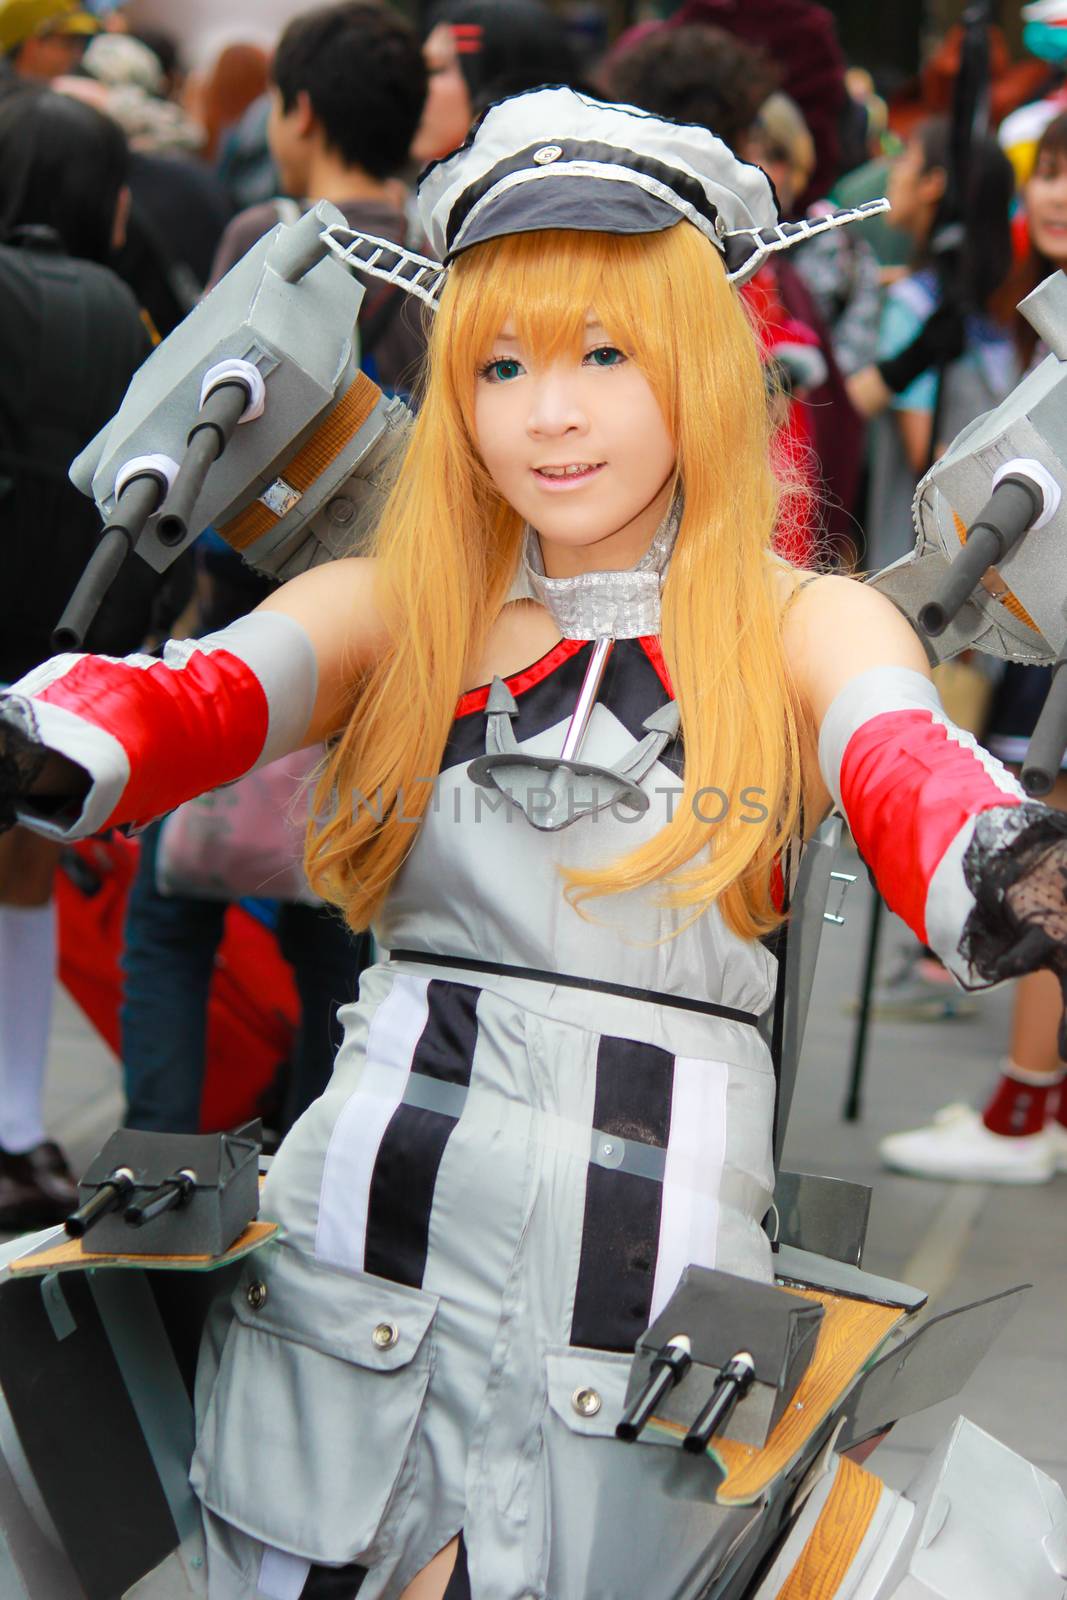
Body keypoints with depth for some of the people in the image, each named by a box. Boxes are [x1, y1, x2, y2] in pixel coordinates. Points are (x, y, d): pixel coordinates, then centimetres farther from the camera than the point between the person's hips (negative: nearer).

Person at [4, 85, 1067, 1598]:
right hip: (370, 1211, 2)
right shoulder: (388, 609, 9)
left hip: (651, 1252, -1)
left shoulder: (810, 628, 3)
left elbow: (915, 782, -17)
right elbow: (195, 702, -9)